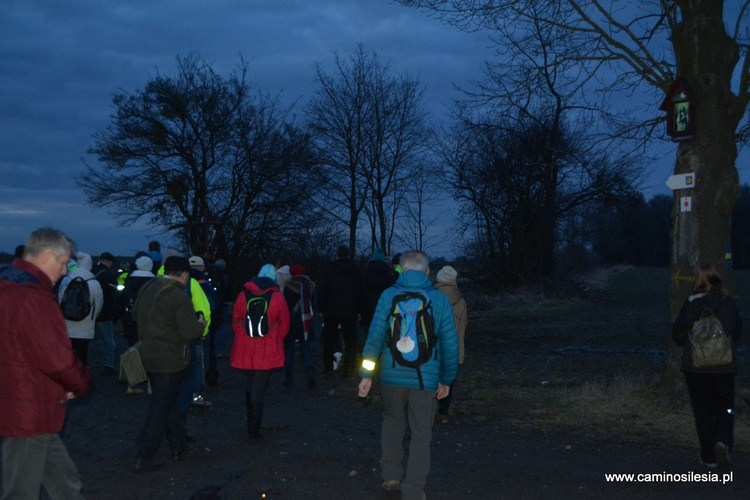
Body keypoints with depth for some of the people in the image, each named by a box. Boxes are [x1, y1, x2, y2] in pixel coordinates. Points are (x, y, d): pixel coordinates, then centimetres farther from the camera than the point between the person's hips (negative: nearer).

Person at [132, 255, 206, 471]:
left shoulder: (147, 288, 3)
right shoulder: (179, 297, -20)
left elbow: (135, 314, 18)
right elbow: (190, 332, -23)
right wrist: (201, 324, -3)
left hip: (148, 354, 8)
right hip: (170, 359, -8)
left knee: (168, 402, 20)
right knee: (161, 407, 1)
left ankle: (179, 446, 30)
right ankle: (145, 458, 5)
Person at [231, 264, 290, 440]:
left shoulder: (243, 295, 1)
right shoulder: (277, 297, -6)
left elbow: (235, 320, 9)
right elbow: (284, 325, 2)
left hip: (244, 350, 3)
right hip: (267, 352, -3)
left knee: (249, 385, 21)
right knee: (259, 389, 2)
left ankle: (251, 424, 30)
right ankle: (254, 430, 3)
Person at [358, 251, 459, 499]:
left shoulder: (388, 296, -3)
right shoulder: (440, 300, -2)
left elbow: (375, 336, -6)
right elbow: (450, 344, 0)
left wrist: (366, 374, 0)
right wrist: (446, 379, 10)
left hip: (392, 375, 1)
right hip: (425, 378, -1)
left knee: (392, 422, 23)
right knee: (420, 434, 10)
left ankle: (391, 476, 23)